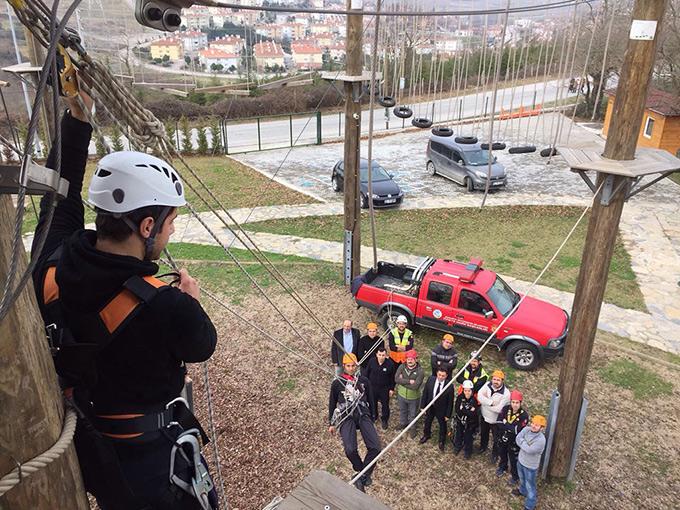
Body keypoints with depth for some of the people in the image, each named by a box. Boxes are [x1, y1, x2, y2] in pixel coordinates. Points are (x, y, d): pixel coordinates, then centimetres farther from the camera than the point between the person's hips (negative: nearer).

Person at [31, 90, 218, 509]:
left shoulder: (49, 268, -19)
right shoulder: (165, 307, -35)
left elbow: (59, 196, 0)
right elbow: (202, 347, -12)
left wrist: (76, 117, 3)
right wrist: (191, 302, 5)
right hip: (150, 459, -5)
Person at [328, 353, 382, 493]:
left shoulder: (363, 381, 13)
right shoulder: (337, 383, 8)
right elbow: (332, 403, 15)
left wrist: (371, 418, 23)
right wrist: (331, 423, 18)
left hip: (363, 415, 2)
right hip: (346, 417, -2)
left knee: (375, 447, -20)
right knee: (350, 450, -26)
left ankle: (361, 477, -1)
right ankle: (364, 474, 2)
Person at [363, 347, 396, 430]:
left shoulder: (390, 364, -21)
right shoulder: (371, 361, -16)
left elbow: (393, 378, -8)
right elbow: (366, 373, -1)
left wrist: (391, 389, -3)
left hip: (385, 388, -2)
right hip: (372, 387, 2)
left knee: (385, 405, 13)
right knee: (372, 404, 20)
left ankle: (384, 420, 36)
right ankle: (373, 416, 45)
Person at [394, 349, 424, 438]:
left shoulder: (420, 371, -27)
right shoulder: (402, 367, -16)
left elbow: (415, 386, -32)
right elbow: (396, 379, -25)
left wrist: (402, 381, -25)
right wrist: (409, 381, -30)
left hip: (413, 397, -3)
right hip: (401, 395, 3)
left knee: (413, 414, 20)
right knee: (402, 411, 28)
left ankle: (413, 428, 46)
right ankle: (403, 423, 55)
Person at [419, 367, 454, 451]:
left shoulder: (449, 386, -28)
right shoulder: (430, 379, -21)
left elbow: (450, 402, -17)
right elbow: (425, 393, -8)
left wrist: (448, 415, -11)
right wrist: (422, 406, -4)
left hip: (441, 410, -3)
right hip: (430, 407, 3)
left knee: (443, 426, 21)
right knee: (427, 422, 27)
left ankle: (442, 441, 50)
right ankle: (426, 435, 58)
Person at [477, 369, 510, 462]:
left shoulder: (506, 393, -28)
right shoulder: (488, 385, -15)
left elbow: (498, 409, -31)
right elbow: (479, 395, -25)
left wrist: (485, 402, -23)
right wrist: (491, 402, -33)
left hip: (496, 420, -4)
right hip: (484, 416, 4)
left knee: (496, 438, 18)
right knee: (483, 433, 29)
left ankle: (495, 454, 44)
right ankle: (483, 446, 57)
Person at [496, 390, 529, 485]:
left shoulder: (524, 415, -27)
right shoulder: (505, 409, -16)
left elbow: (518, 430, -31)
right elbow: (499, 423, -19)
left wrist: (505, 424, -24)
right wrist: (511, 427, -31)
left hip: (514, 441, -4)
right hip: (503, 438, 4)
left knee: (514, 459, 15)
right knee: (502, 454, 28)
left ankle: (515, 476, 42)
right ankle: (502, 467, 57)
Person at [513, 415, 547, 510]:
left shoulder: (541, 440, -33)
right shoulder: (526, 429, -15)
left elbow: (529, 450, -33)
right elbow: (517, 439, -17)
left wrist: (522, 442, -20)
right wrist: (526, 445, -28)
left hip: (530, 466, -6)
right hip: (520, 460, 6)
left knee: (530, 486, 13)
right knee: (522, 479, 33)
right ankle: (523, 491, 61)